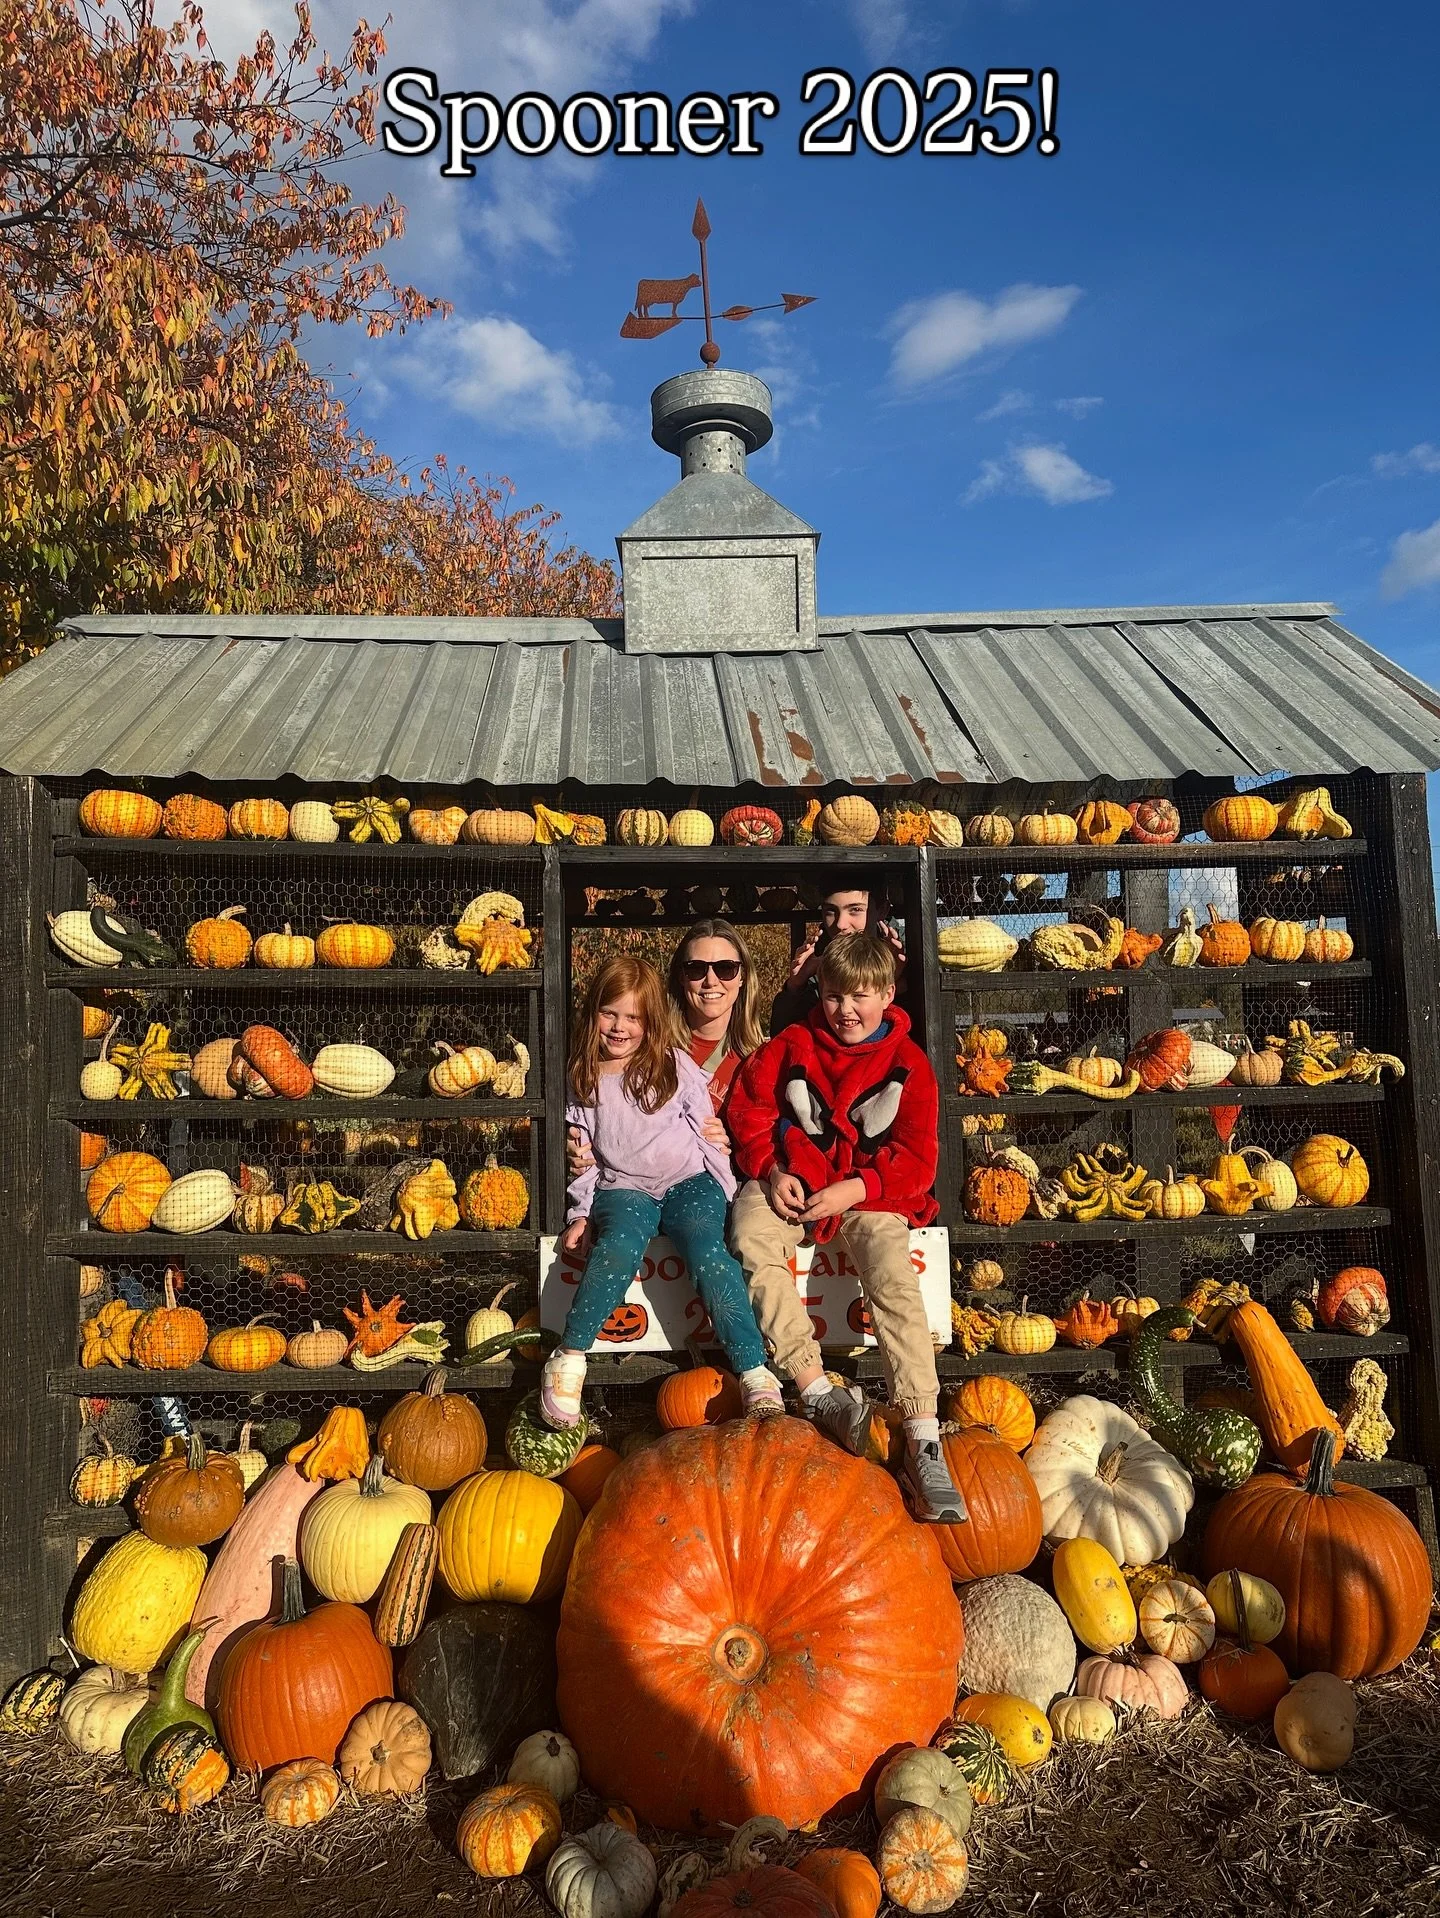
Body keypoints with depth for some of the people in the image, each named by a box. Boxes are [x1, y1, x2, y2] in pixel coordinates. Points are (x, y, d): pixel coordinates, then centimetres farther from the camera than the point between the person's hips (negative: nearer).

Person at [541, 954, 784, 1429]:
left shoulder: (676, 1065, 6)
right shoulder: (582, 1079, 9)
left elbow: (705, 1130, 10)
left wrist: (724, 1192, 5)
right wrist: (580, 1211, 6)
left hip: (688, 1182, 0)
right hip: (621, 1188, 0)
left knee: (706, 1247, -29)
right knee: (621, 1243, -33)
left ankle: (755, 1372, -29)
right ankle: (568, 1358, -25)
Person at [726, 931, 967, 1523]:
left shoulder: (908, 1063, 3)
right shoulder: (792, 1046, 8)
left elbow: (917, 1159, -2)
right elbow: (748, 1109, 9)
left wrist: (854, 1190, -17)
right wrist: (771, 1171, -8)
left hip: (870, 1191, -1)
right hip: (792, 1181, 2)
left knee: (895, 1283, -27)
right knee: (750, 1236, -31)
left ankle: (923, 1444, -28)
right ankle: (816, 1391, -32)